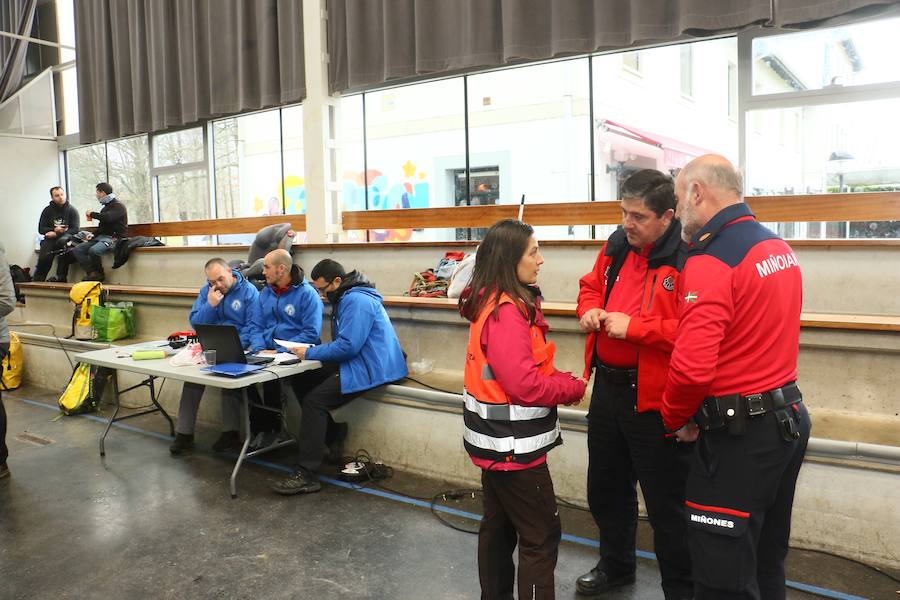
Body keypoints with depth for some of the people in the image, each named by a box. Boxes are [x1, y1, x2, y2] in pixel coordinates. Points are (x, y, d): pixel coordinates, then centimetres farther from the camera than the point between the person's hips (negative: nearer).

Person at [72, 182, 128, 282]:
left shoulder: (118, 206, -4)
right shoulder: (105, 207, 23)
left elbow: (107, 218, -23)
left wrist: (92, 214, -7)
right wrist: (93, 234, 10)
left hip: (114, 238, -9)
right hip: (101, 237, 9)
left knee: (93, 250, -34)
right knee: (77, 250, -7)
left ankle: (98, 274, -12)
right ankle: (92, 273, -20)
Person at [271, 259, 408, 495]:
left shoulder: (357, 301, -18)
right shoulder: (345, 298, 16)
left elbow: (348, 346, -25)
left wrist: (310, 353, -13)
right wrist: (311, 350, 3)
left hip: (372, 369, -11)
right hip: (356, 362, 11)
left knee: (314, 400, -20)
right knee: (301, 381, 9)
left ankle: (306, 476, -16)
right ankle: (333, 435, 17)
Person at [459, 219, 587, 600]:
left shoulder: (491, 302, 7)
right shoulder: (507, 311, -23)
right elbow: (525, 386, -27)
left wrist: (560, 379, -2)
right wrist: (573, 388, -12)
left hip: (497, 441, 10)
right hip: (514, 446, -10)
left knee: (498, 526, 20)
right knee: (540, 538, 1)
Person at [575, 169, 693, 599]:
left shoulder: (689, 257, -19)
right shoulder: (617, 245, 5)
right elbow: (591, 285, 21)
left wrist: (634, 327, -24)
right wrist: (589, 309, 0)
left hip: (655, 399, -8)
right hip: (607, 388, 8)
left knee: (666, 503, 8)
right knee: (605, 488, 25)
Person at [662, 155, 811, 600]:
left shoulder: (710, 262, -21)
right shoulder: (780, 248, 9)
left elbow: (692, 367, -28)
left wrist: (676, 419, -8)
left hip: (740, 433, -9)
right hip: (790, 415, 9)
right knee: (767, 561, 24)